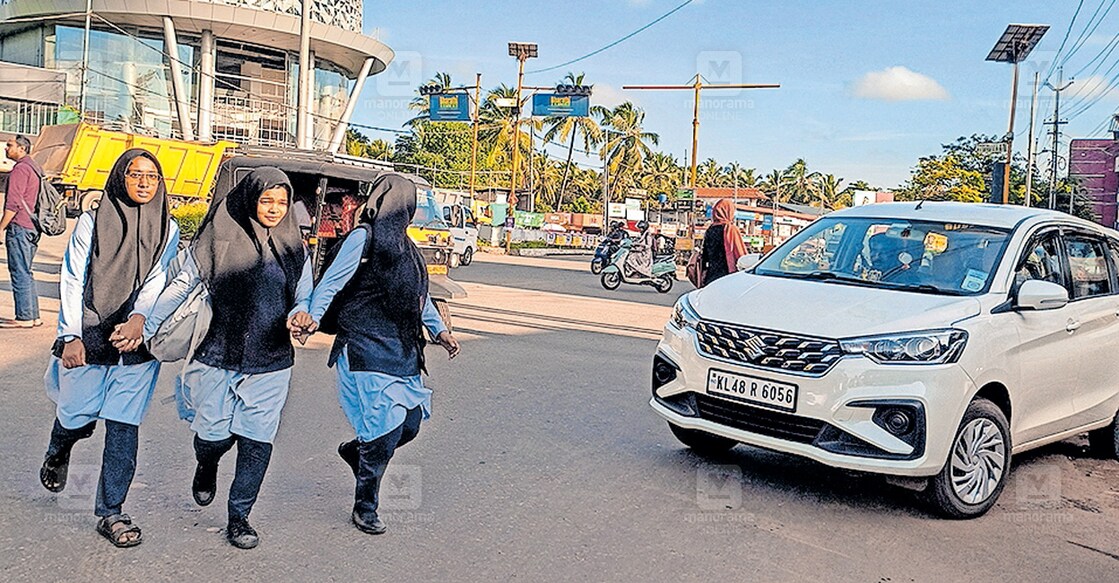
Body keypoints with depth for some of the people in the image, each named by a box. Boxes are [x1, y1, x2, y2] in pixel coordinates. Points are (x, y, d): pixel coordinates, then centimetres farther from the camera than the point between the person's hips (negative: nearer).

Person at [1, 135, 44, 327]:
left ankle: (24, 318, -5)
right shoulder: (35, 168, 18)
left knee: (20, 273, -6)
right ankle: (34, 316, 15)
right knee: (25, 272, 13)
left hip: (19, 227, -9)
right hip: (32, 227, 9)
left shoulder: (20, 169, -11)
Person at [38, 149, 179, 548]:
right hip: (87, 336, 0)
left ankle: (110, 513, 8)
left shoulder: (167, 229, 5)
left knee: (123, 426, -2)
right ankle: (57, 455, 45)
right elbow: (73, 280, 0)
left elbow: (158, 280, -5)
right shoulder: (92, 222, 2)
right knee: (76, 415, 7)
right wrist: (71, 335, -7)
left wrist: (139, 317, -23)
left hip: (137, 340, 1)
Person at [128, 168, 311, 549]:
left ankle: (239, 517, 19)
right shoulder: (217, 238, -1)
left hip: (271, 363, 1)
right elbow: (181, 287, -1)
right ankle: (206, 466, 40)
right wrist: (145, 327, -9)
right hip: (218, 357, -1)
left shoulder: (293, 249, 6)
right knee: (214, 434, 2)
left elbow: (304, 299, 9)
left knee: (256, 441, 0)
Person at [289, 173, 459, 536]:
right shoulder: (364, 237, -6)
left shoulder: (404, 246, 18)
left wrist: (439, 330, 22)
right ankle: (364, 510, 13)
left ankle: (355, 450, 37)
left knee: (410, 423, 7)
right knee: (386, 431, -7)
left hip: (402, 353, 8)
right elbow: (331, 283, -12)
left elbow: (419, 294, 27)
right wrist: (313, 317, -27)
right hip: (368, 352, -8)